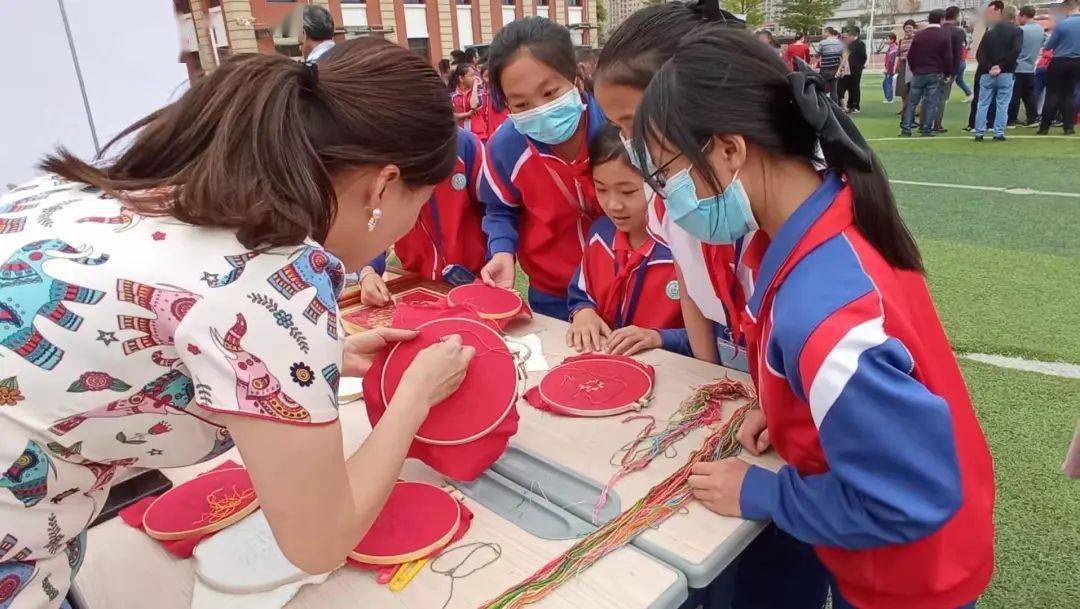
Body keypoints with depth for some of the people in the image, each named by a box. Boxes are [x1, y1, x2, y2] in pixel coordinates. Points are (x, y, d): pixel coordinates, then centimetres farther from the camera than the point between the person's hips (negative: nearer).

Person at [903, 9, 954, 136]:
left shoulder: (919, 35, 6)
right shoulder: (945, 35, -4)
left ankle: (906, 128, 2)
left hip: (918, 73, 3)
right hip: (935, 74, -3)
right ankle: (926, 130, -1)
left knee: (912, 101, 6)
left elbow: (910, 55, 7)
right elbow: (948, 57, -7)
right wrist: (948, 73, 4)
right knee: (931, 102, 0)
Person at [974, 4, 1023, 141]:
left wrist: (989, 67, -6)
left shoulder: (990, 32, 11)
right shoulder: (1016, 31, -1)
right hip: (1005, 74, -3)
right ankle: (999, 133, -2)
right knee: (1002, 104, 1)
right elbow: (1015, 51, -15)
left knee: (983, 104, 6)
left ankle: (979, 133, 2)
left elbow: (979, 53, 1)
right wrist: (1001, 66, -9)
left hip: (987, 73, 3)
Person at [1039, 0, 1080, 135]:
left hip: (1059, 63, -4)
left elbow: (1049, 46, -7)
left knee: (1053, 95, 2)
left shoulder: (1061, 23, -14)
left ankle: (1044, 127, 1)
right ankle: (1069, 126, 7)